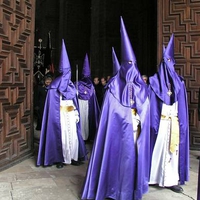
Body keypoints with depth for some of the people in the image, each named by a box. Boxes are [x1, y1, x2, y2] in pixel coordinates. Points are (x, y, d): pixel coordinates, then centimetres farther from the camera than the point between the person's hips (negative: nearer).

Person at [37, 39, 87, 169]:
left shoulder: (71, 86, 13)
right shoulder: (54, 86, -5)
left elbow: (75, 102, 14)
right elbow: (52, 105, -7)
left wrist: (76, 114, 7)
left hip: (71, 115, 5)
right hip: (60, 115, -5)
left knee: (73, 135, 4)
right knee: (61, 136, -1)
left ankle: (73, 157, 13)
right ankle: (60, 159, 10)